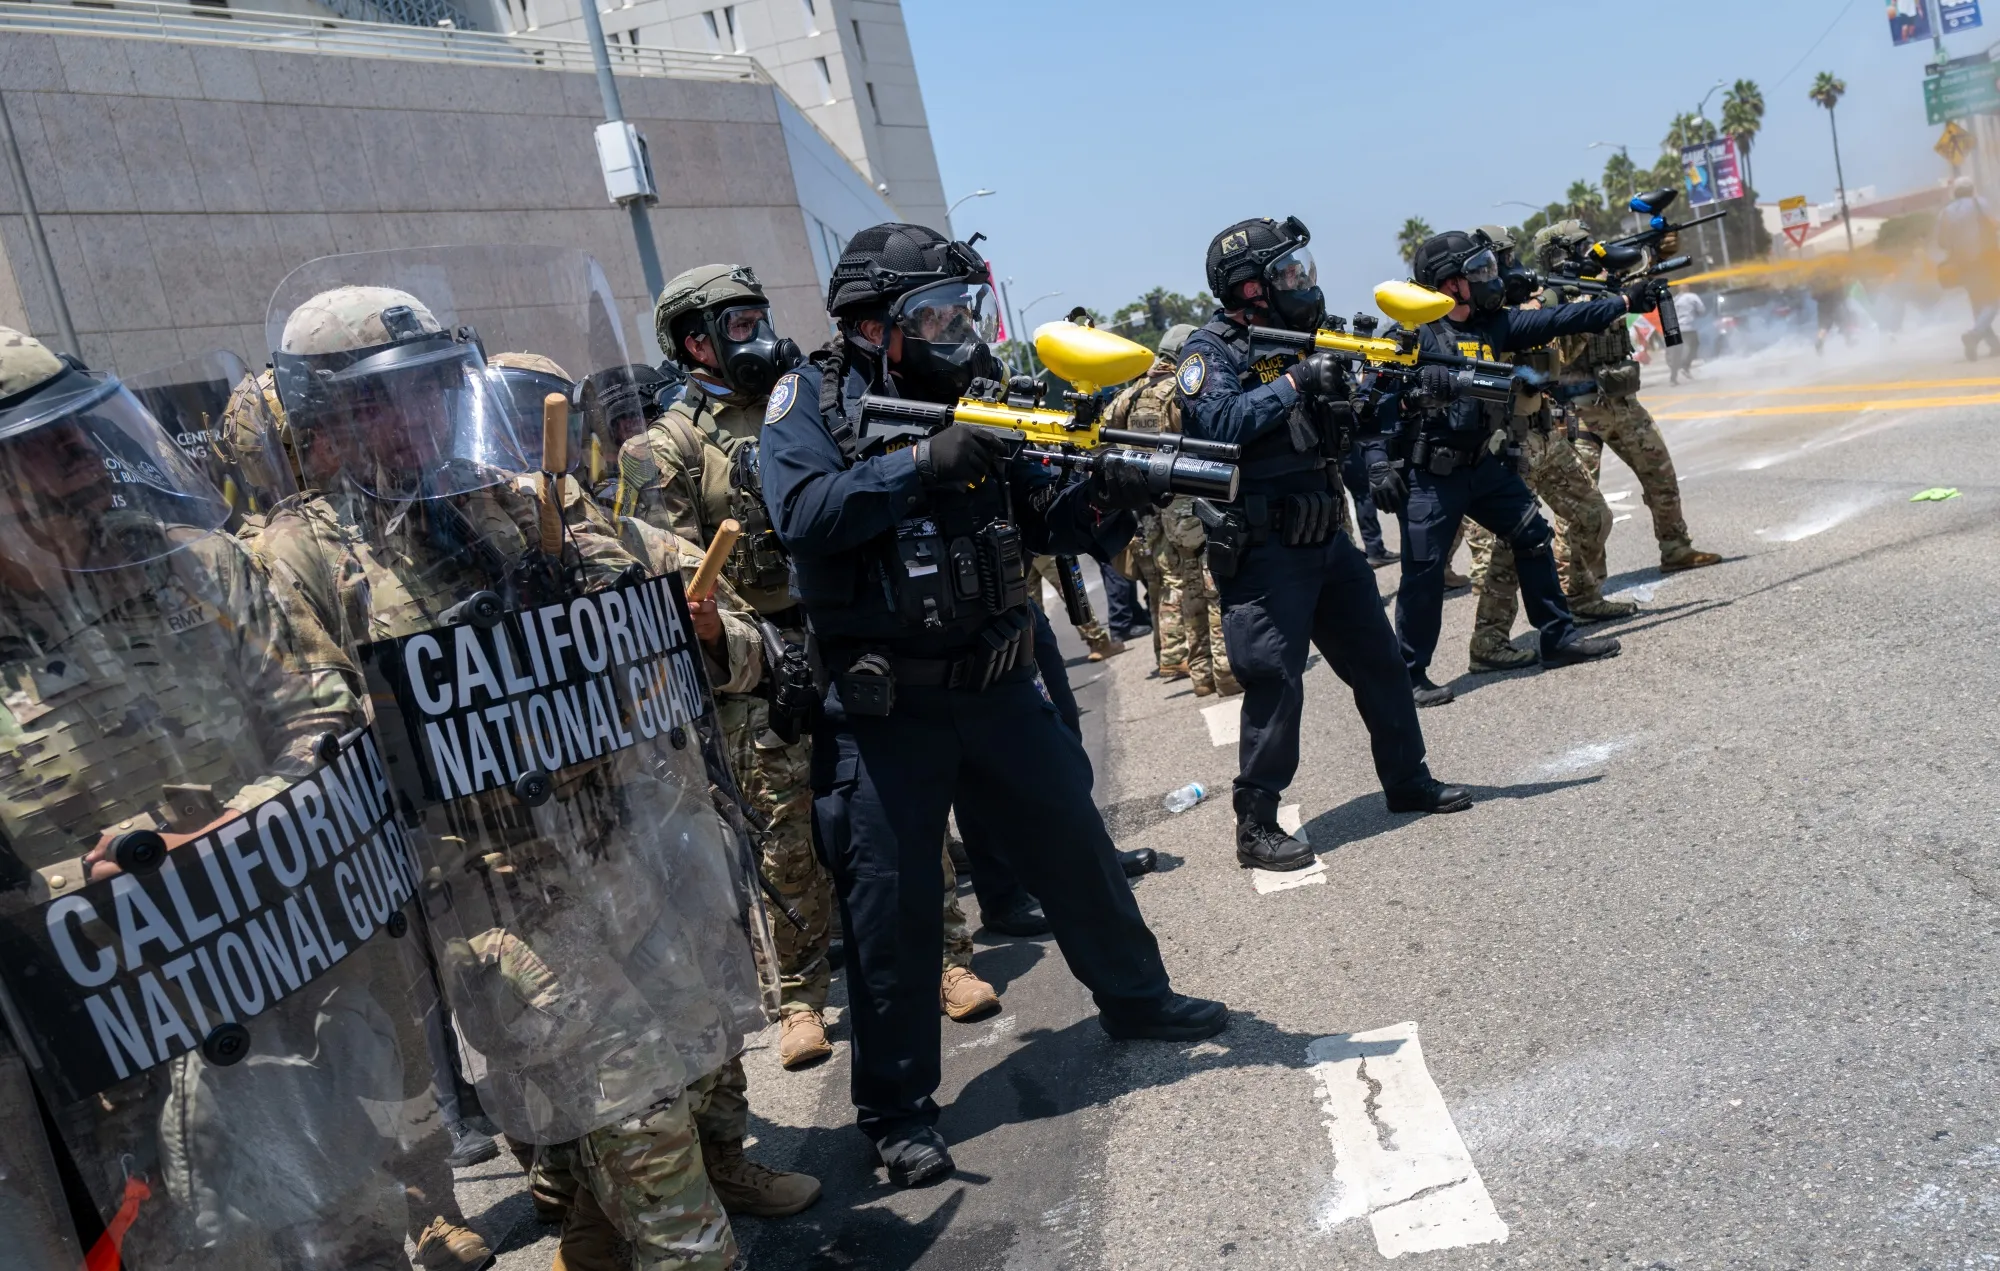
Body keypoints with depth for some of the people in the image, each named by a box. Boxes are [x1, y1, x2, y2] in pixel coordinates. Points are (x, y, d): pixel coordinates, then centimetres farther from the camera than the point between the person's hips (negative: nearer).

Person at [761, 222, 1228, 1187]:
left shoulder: (971, 401, 6)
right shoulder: (811, 399, -6)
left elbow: (1050, 521, 4)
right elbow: (802, 513, -24)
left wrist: (1115, 493, -15)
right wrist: (925, 462, -28)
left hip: (998, 688, 5)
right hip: (883, 713, -5)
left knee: (1074, 843, 17)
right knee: (892, 909, 2)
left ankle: (1134, 996, 40)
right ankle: (897, 1109, 18)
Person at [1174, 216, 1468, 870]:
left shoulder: (1299, 342, 13)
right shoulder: (1211, 350, -8)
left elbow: (1352, 431, 14)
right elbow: (1219, 423, -26)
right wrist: (1296, 383, -24)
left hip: (1324, 540, 8)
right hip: (1262, 552, -8)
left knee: (1378, 660, 15)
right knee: (1275, 683, -7)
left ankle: (1409, 782, 31)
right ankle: (1256, 826, 3)